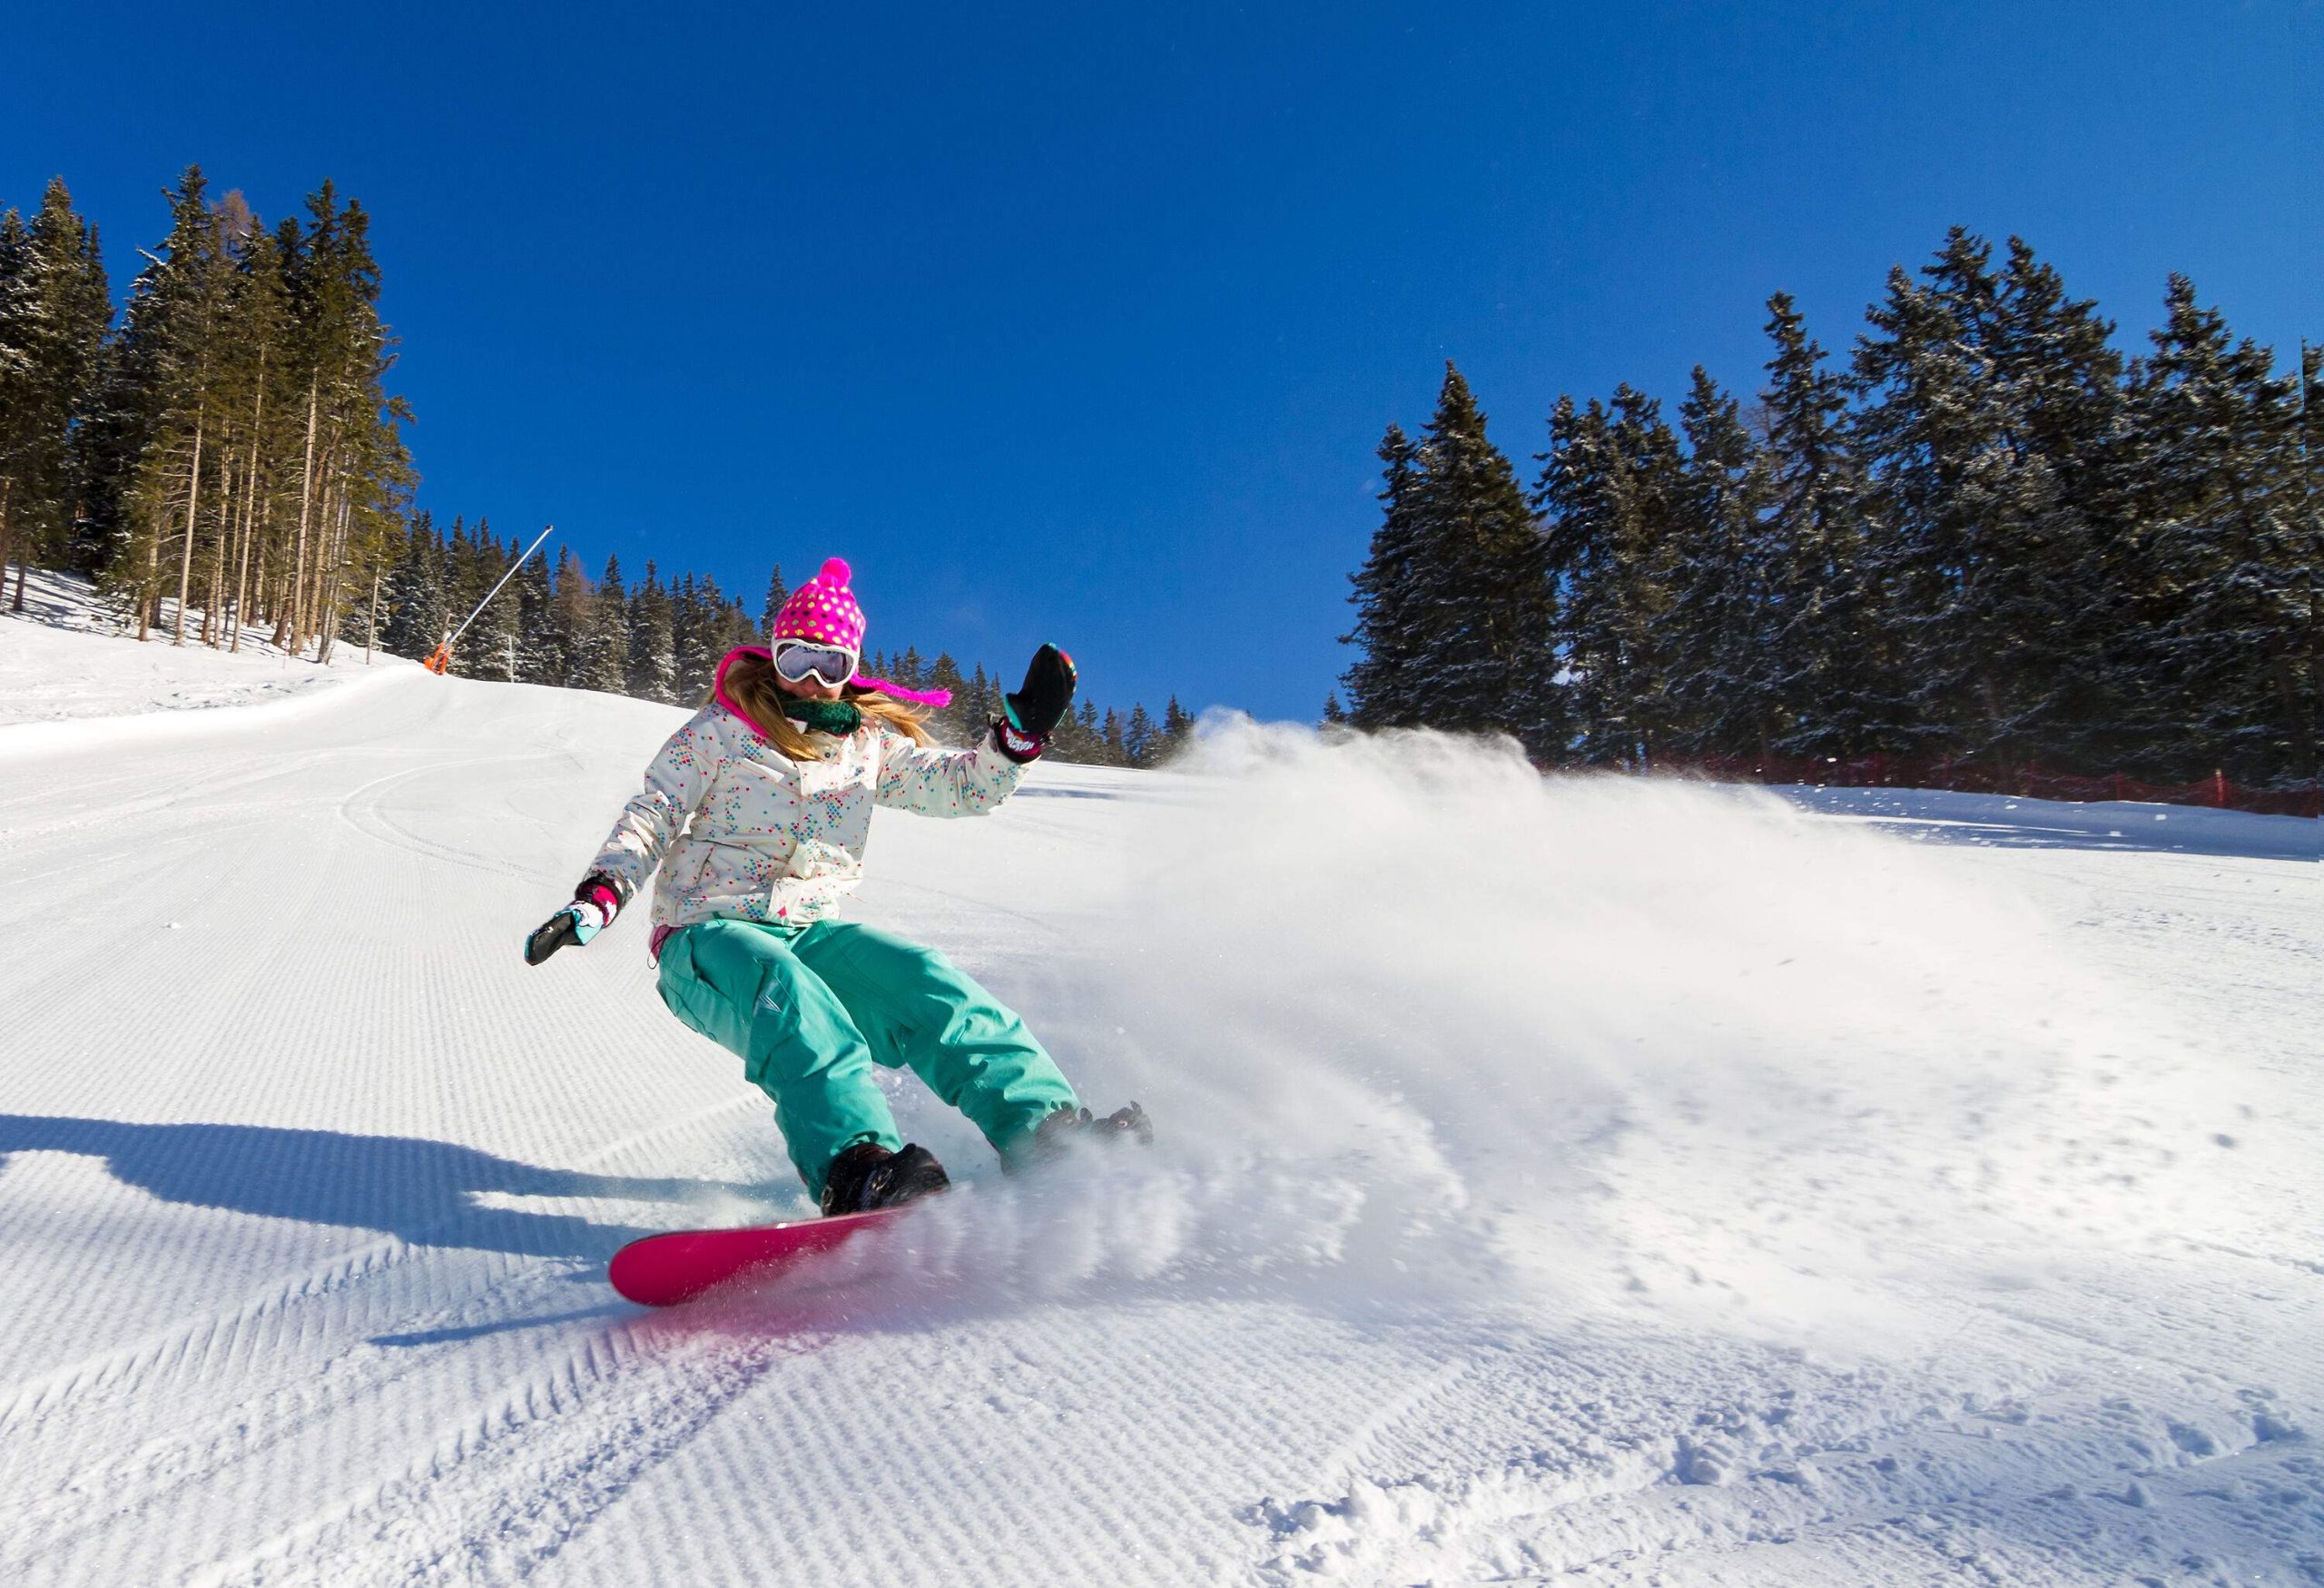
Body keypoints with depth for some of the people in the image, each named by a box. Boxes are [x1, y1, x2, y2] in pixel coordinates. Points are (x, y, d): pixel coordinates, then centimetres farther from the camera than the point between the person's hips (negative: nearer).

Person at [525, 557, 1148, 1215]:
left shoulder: (871, 742, 13)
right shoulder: (722, 730, 3)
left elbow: (958, 785, 9)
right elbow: (651, 817, 1)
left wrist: (1024, 728, -7)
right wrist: (598, 897, -15)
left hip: (810, 932, 3)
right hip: (706, 936, -3)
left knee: (923, 982, -24)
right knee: (790, 993, -38)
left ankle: (1047, 1129, -32)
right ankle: (854, 1172, -57)